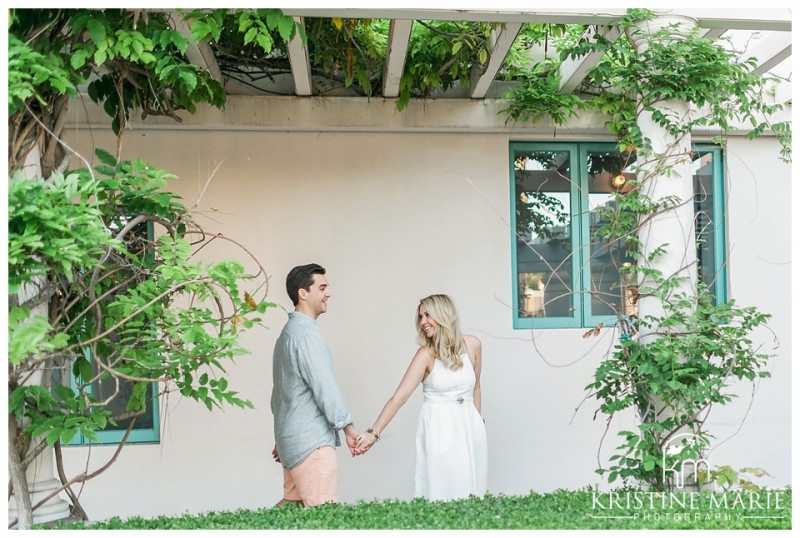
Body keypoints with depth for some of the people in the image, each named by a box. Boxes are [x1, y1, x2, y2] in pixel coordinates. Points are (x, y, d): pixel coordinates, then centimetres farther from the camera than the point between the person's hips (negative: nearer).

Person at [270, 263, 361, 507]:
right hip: (312, 441, -10)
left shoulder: (288, 331, 15)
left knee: (293, 501, 14)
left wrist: (282, 438, 25)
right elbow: (323, 385, -20)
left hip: (293, 437, 10)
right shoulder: (306, 333, -16)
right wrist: (348, 427, -13)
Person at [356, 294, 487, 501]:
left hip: (469, 427, 3)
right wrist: (374, 432, -25)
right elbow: (399, 397, -17)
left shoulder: (472, 344, -2)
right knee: (441, 492, 1)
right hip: (439, 429, -3)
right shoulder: (426, 354, -10)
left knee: (470, 489, 9)